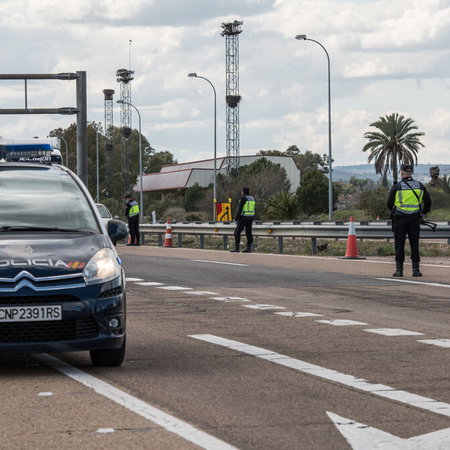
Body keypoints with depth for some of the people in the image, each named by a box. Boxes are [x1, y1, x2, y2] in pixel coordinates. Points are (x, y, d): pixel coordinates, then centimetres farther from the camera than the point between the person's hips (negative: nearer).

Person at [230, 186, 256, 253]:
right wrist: (251, 220, 19)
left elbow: (239, 209, -16)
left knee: (237, 232, -1)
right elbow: (253, 210, 14)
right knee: (248, 233, 7)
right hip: (250, 218, 7)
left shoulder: (243, 198, -13)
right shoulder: (252, 199, 11)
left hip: (243, 218, -7)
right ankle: (249, 248, 3)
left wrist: (236, 219, -13)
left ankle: (236, 248, -6)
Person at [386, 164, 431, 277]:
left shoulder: (396, 187, -5)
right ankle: (416, 269, 2)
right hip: (415, 219, 2)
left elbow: (389, 204, 2)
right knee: (414, 244, 6)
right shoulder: (420, 186, 4)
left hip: (400, 218, -2)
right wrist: (424, 211, 30)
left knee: (399, 245, 3)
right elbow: (428, 201, 12)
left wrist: (394, 210, 23)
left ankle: (399, 270, 1)